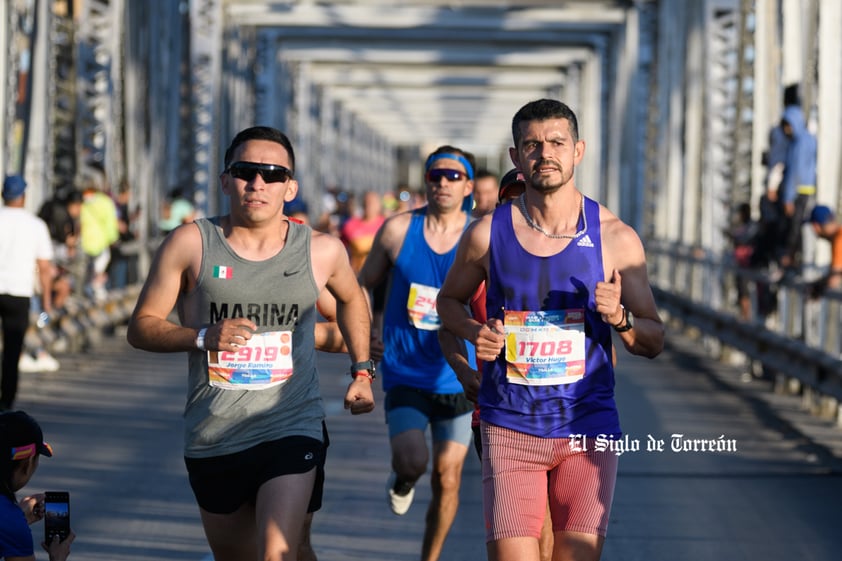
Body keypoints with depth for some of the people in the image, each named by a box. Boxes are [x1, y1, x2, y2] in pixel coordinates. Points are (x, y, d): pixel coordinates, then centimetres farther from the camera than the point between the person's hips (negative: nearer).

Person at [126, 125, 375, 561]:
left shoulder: (321, 251, 0)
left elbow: (351, 299, 24)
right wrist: (202, 337, -18)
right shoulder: (190, 243, -4)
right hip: (212, 439, 2)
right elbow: (140, 327, -2)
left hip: (293, 430, -1)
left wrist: (362, 371, 18)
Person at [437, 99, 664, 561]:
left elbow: (654, 341, 5)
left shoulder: (615, 238, 0)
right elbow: (449, 301, 19)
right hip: (509, 429, 0)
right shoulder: (487, 233, 1)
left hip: (587, 429, 0)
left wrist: (619, 318, -16)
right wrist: (473, 332, -3)